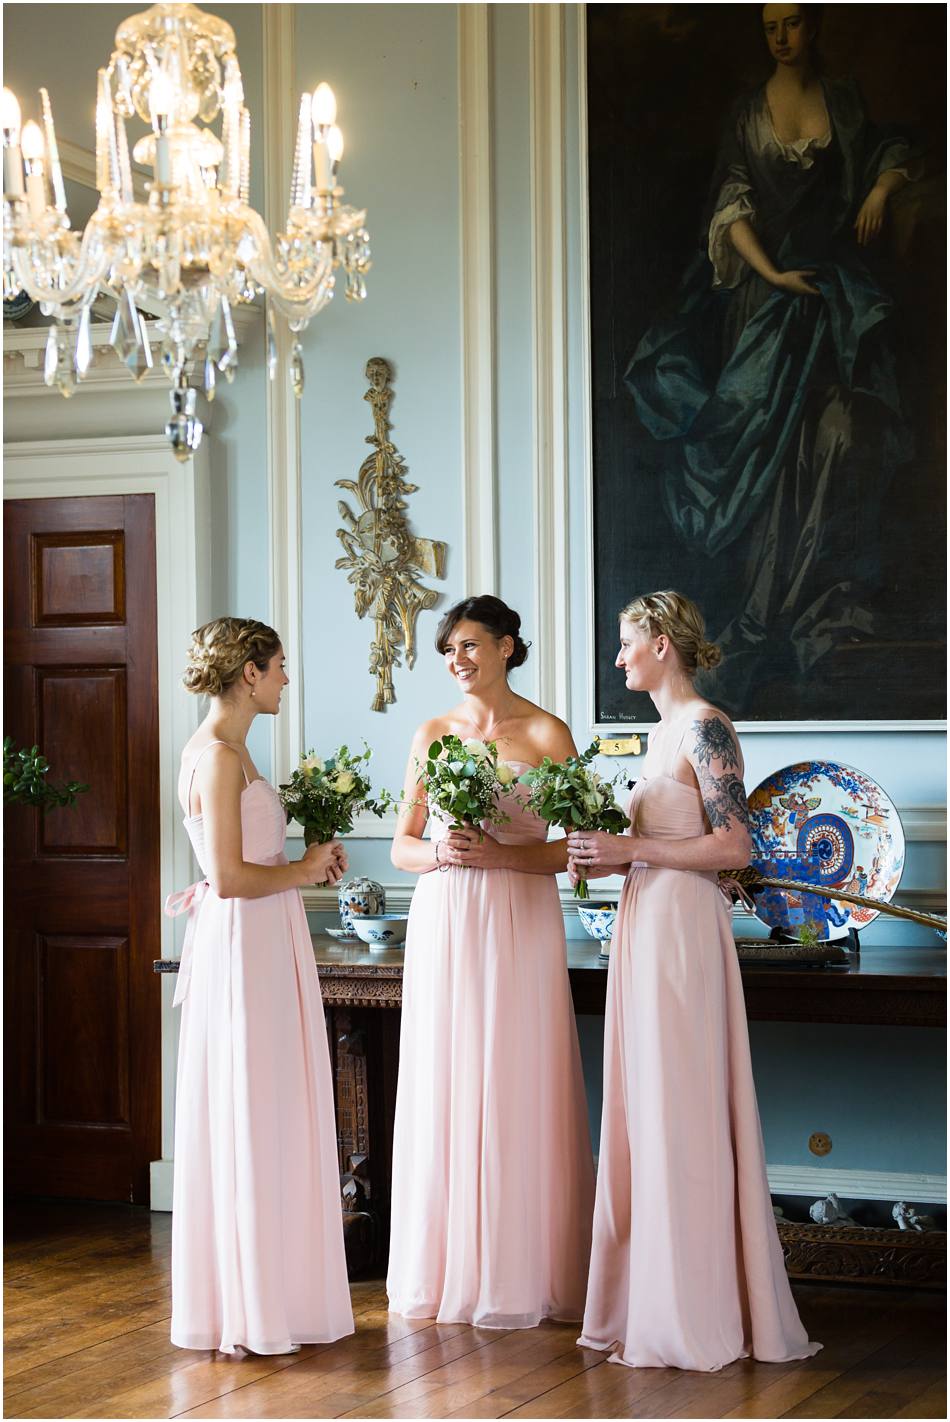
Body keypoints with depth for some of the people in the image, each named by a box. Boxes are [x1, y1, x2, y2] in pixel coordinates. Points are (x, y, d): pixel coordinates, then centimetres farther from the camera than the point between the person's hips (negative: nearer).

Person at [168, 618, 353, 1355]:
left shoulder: (228, 749, 14)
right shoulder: (217, 754, -16)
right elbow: (229, 877, -21)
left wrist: (308, 864, 9)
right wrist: (305, 870, -8)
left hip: (264, 948, 10)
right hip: (243, 952, -10)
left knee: (268, 1122, 13)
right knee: (248, 1124, -3)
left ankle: (271, 1298, 20)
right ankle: (244, 1317, 5)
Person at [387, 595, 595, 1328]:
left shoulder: (547, 733, -2)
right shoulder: (432, 734, 10)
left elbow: (572, 849, -6)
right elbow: (402, 846, 11)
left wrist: (495, 854, -18)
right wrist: (439, 851, -10)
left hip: (518, 923, -4)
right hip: (442, 923, 4)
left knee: (515, 1094, -2)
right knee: (443, 1092, 6)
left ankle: (519, 1275, 7)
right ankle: (446, 1268, 15)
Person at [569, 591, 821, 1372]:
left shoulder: (705, 728, -12)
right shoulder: (669, 729, 17)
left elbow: (734, 846, -17)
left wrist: (632, 849, -16)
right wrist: (611, 860, 8)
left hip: (683, 928, -10)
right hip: (646, 926, 10)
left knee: (680, 1115, -5)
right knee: (646, 1113, 11)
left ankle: (695, 1315, 2)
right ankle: (650, 1301, 18)